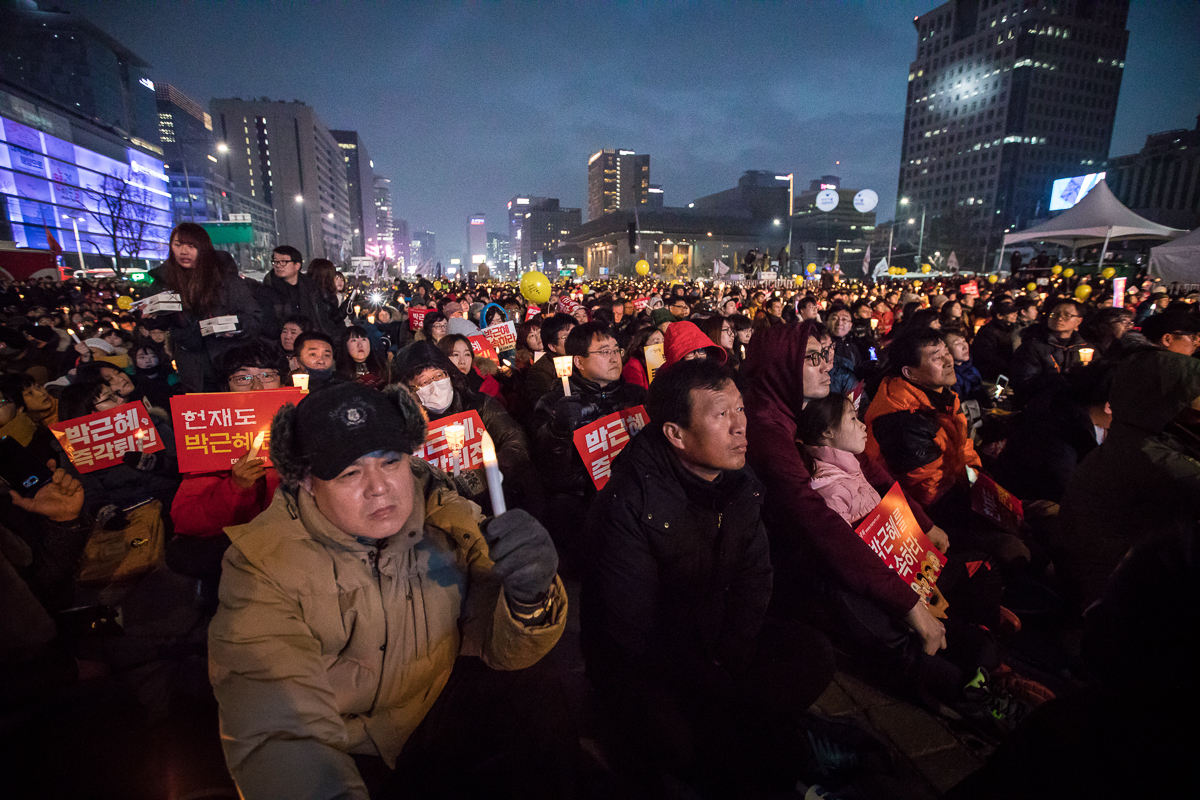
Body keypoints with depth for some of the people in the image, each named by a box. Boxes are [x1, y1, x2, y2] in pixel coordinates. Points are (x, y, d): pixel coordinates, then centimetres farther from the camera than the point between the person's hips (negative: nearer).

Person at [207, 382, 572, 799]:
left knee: (525, 702, -17)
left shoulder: (446, 519, -14)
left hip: (441, 710, 0)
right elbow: (276, 726, -27)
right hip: (341, 752, 1)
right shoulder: (263, 562, -20)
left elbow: (502, 648, -13)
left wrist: (530, 595, -35)